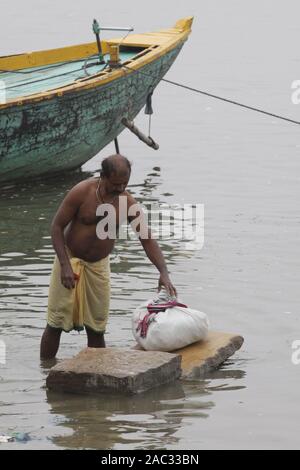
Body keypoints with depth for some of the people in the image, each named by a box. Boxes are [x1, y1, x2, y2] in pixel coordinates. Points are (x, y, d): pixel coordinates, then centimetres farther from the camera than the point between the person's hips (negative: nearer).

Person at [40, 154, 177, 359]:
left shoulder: (127, 202, -12)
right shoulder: (82, 192, -20)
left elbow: (147, 239, -10)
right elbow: (57, 226, -14)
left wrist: (164, 273, -23)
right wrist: (65, 266, -22)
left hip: (99, 265, 3)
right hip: (70, 259, -3)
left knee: (96, 328, 5)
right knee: (55, 324, -2)